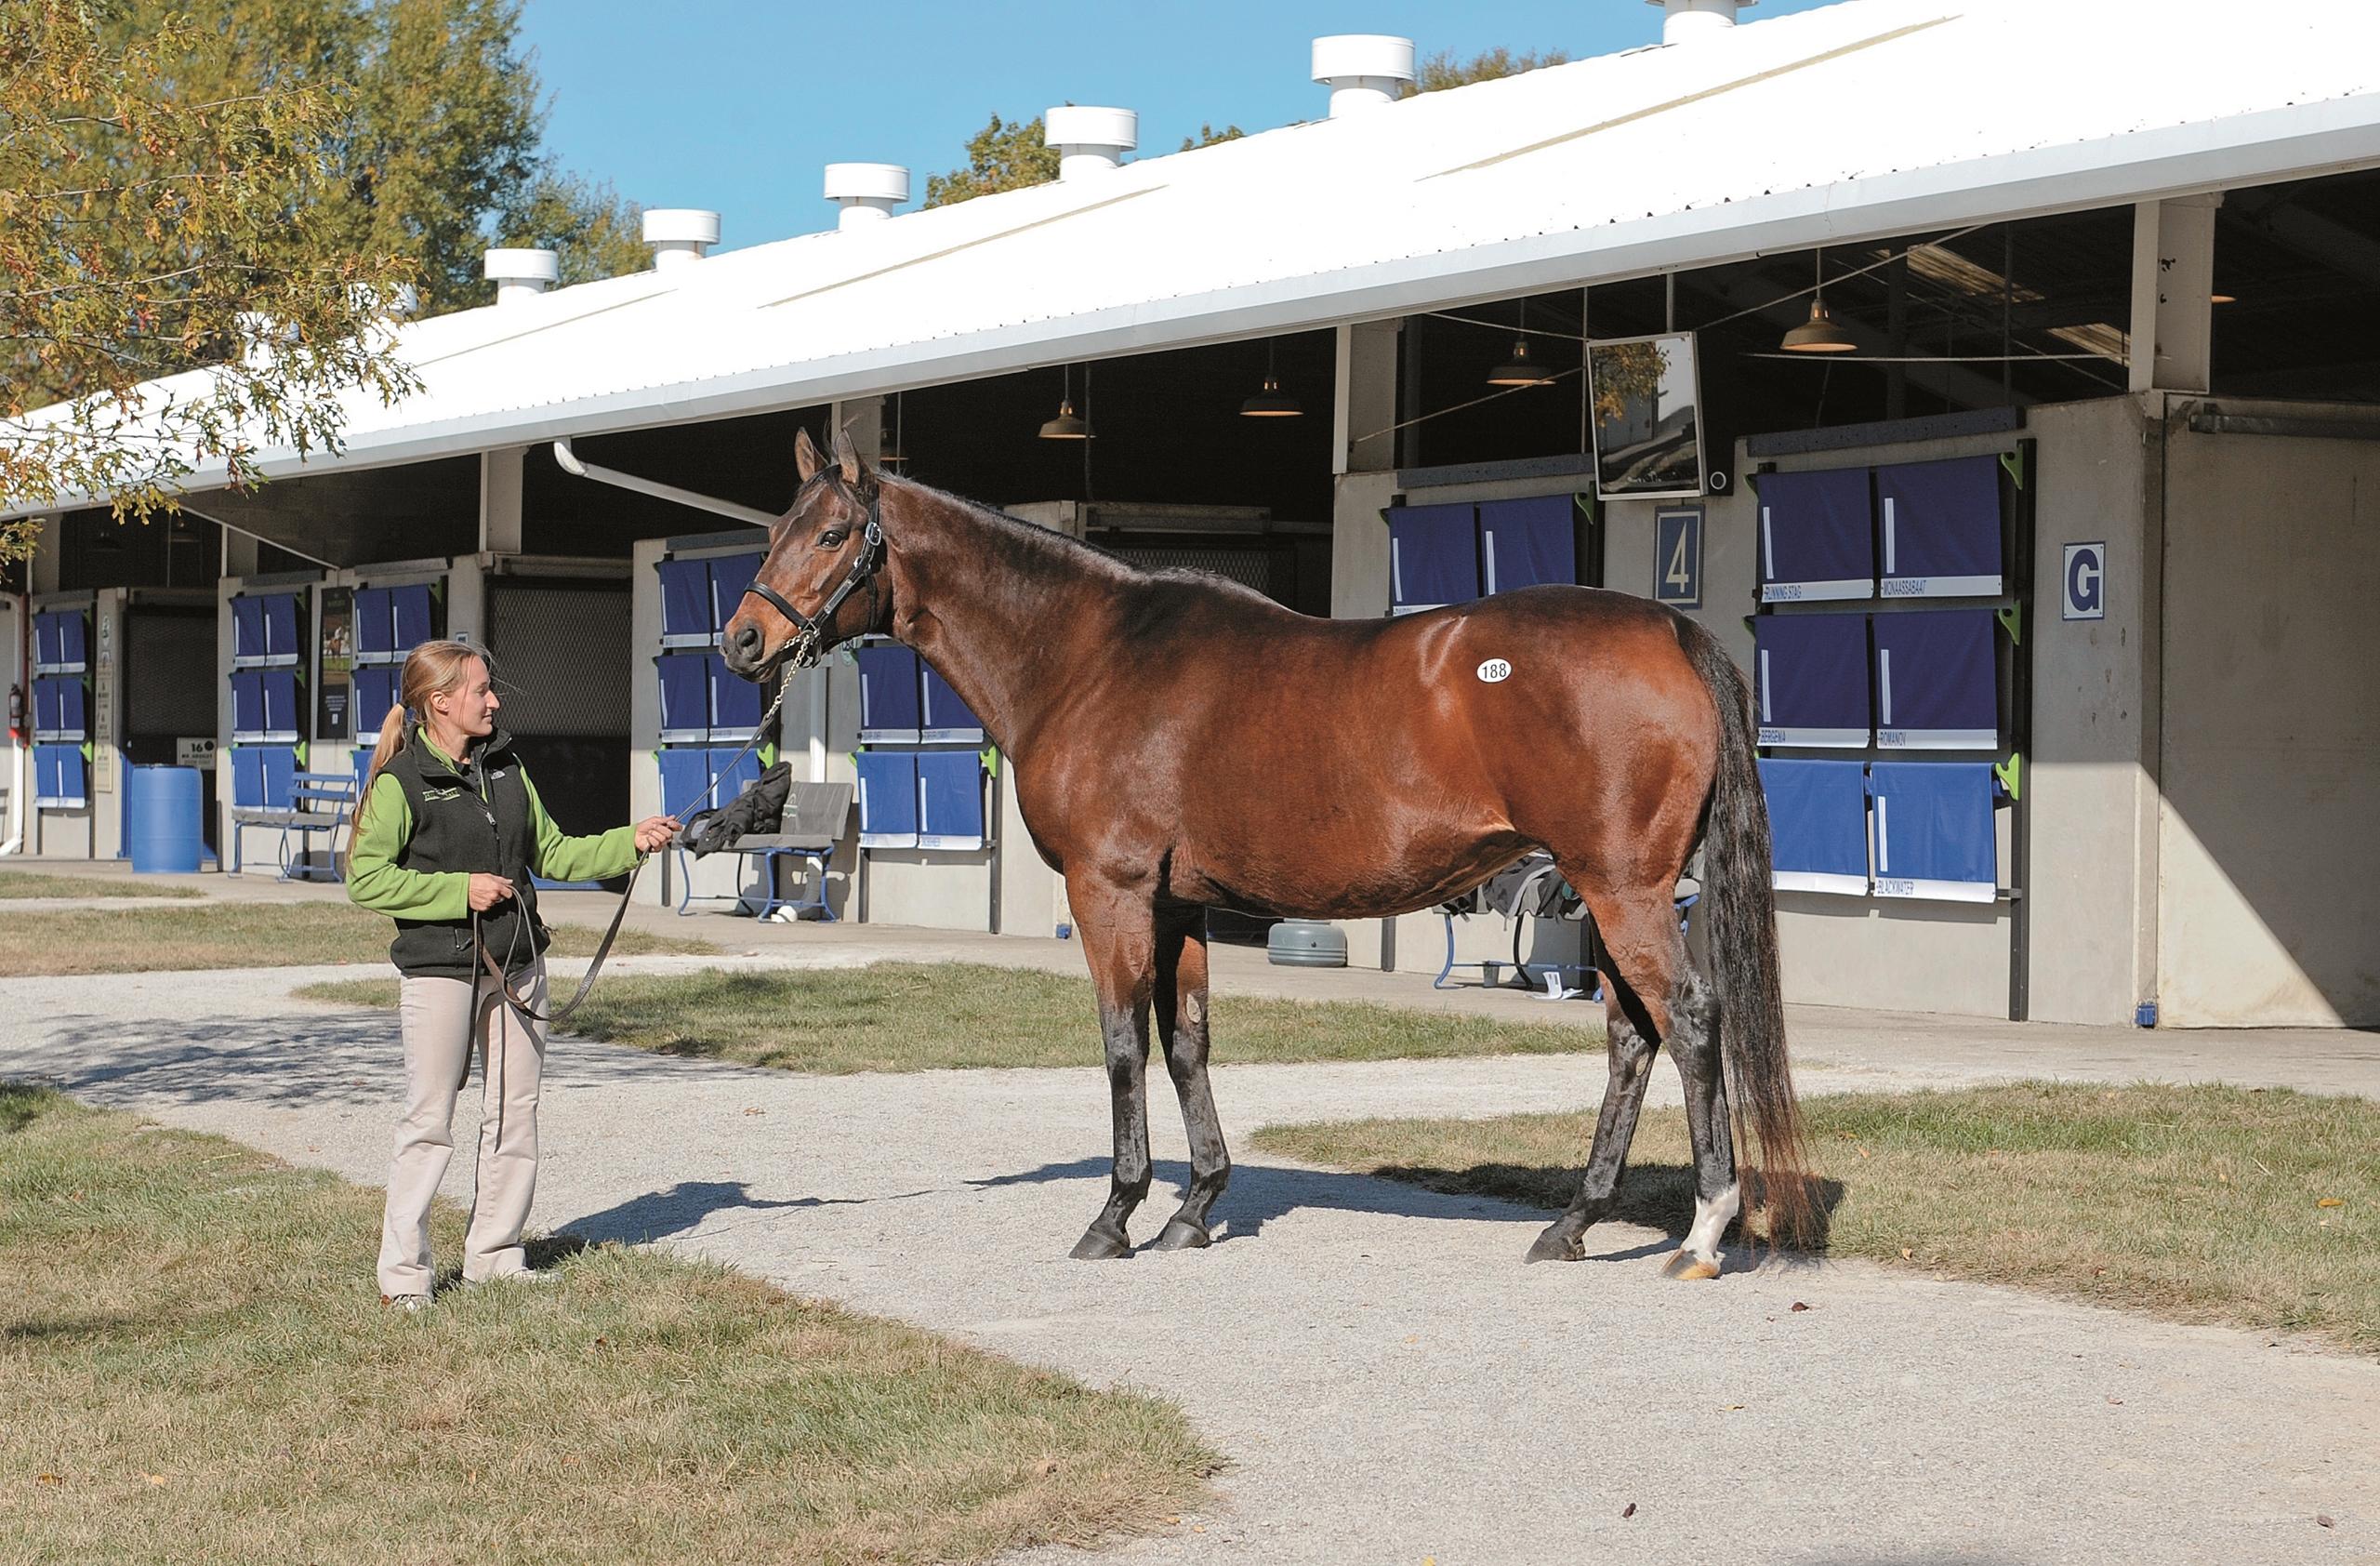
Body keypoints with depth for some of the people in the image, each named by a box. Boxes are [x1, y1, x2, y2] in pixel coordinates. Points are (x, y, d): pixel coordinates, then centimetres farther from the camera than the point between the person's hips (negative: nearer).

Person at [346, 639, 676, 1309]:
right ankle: (402, 1271, 4)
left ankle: (494, 1254, 19)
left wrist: (629, 842, 6)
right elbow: (365, 880, -14)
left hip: (517, 961, 7)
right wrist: (459, 890, -17)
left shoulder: (505, 768, 11)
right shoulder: (402, 782, -10)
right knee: (430, 1119, -4)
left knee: (515, 1113, 9)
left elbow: (550, 852, 16)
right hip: (439, 965, -6)